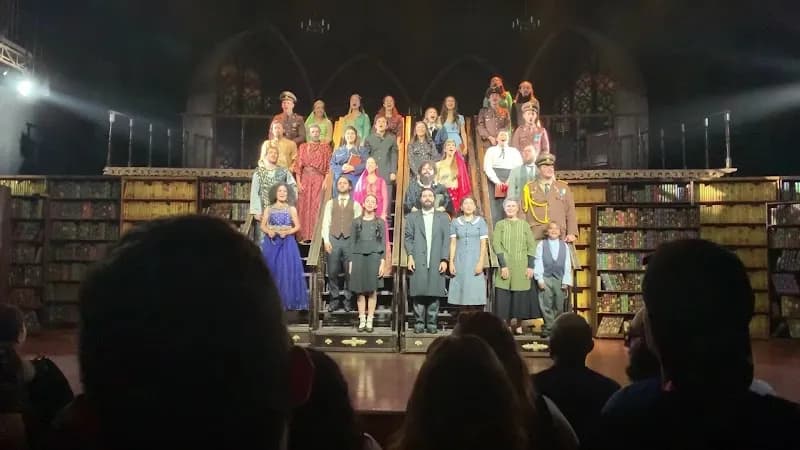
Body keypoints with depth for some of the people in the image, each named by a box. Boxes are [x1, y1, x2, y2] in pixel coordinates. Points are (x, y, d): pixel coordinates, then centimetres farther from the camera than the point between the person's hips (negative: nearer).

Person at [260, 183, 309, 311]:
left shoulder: (291, 209, 6)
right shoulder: (268, 209, 9)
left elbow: (297, 226, 2)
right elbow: (262, 226, 6)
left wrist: (286, 232, -14)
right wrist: (269, 232, -15)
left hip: (287, 242, -1)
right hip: (271, 242, 1)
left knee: (287, 270, -5)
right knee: (271, 270, 0)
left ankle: (287, 301, 0)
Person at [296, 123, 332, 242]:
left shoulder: (325, 147, 8)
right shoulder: (303, 147, 11)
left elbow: (329, 166, 2)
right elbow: (298, 165, 5)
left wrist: (326, 181, -10)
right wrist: (298, 182, -5)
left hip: (319, 179, -1)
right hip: (305, 178, 1)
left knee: (317, 206, -5)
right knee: (304, 206, -1)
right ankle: (304, 236, 3)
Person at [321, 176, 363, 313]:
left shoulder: (355, 204, 10)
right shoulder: (330, 203, 14)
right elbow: (326, 223, 8)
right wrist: (326, 240, -3)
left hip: (350, 240, -1)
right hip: (334, 239, 1)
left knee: (350, 271, 0)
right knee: (332, 271, 1)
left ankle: (347, 299, 10)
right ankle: (335, 298, 13)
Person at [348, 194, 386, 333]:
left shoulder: (380, 222, 8)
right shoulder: (356, 222, 11)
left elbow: (383, 243, 4)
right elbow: (353, 243, 10)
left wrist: (383, 262, -5)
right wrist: (351, 262, 3)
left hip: (374, 257, -1)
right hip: (358, 257, 1)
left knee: (372, 290, -2)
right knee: (360, 290, -1)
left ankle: (370, 320, 3)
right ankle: (362, 320, 4)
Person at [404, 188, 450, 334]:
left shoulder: (443, 217, 14)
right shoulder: (412, 217, 14)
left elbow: (446, 240, 7)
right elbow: (408, 238, 7)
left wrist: (444, 260, -3)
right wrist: (410, 256, -6)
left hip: (436, 262, 1)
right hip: (418, 262, 0)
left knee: (434, 293, -1)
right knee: (418, 293, -3)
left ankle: (431, 324, 7)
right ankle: (419, 323, 4)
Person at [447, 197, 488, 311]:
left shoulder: (480, 221, 5)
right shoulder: (455, 222, 9)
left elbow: (483, 244, 1)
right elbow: (453, 243, 7)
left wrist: (481, 262, -8)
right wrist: (451, 262, 0)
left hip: (475, 261, -1)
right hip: (459, 262, 1)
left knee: (474, 293, -7)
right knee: (461, 293, -2)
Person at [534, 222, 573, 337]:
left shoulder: (564, 246, 8)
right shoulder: (541, 244, 2)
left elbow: (567, 265, 5)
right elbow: (538, 262, -3)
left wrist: (566, 282, -2)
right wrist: (539, 279, -10)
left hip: (560, 279, 2)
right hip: (545, 278, -2)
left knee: (559, 306, 5)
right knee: (546, 305, -3)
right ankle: (548, 326, 4)